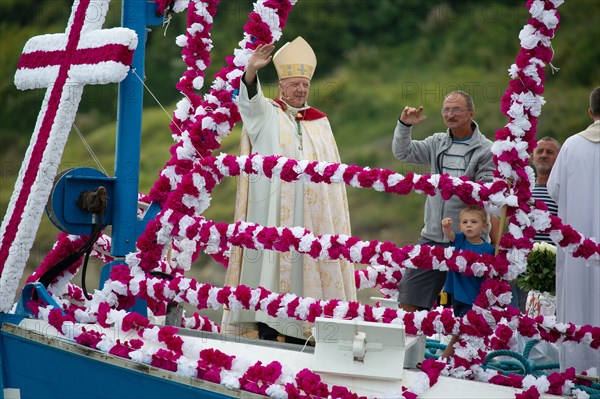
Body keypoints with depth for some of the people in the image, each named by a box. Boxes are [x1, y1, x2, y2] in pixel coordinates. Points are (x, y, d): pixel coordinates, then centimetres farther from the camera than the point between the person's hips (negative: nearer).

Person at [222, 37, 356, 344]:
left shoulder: (319, 122, 16)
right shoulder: (265, 114, 5)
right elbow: (250, 99, -17)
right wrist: (252, 71, -37)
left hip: (310, 214, 3)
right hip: (271, 209, -3)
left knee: (301, 266, 1)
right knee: (271, 262, -8)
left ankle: (297, 335, 5)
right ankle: (267, 332, -6)